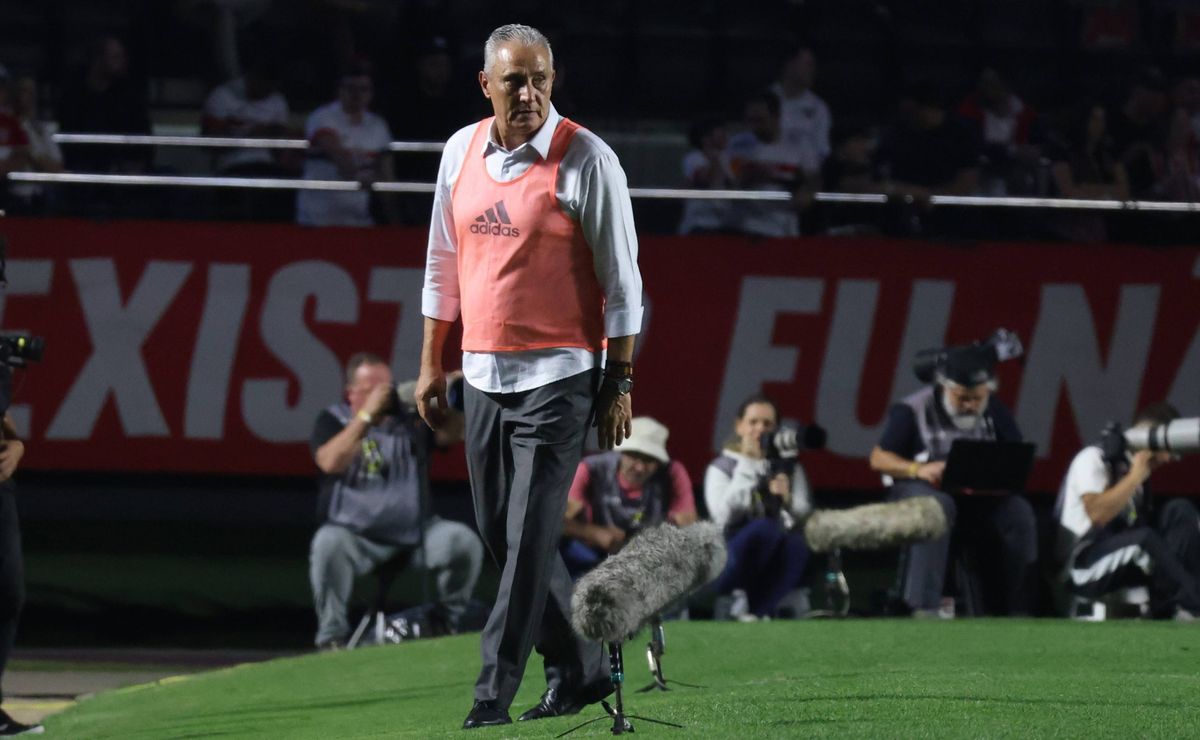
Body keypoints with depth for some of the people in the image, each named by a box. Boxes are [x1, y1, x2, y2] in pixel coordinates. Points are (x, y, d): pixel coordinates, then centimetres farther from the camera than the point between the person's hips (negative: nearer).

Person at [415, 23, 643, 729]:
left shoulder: (587, 160, -9)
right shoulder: (462, 151, 8)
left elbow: (622, 280, -7)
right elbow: (444, 265, 17)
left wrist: (620, 384, -9)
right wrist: (431, 364, 15)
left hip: (557, 379, -6)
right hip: (484, 378, 6)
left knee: (528, 540, -9)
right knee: (502, 535, 10)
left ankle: (494, 694, -9)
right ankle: (581, 668, 23)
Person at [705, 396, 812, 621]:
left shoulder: (789, 467, 14)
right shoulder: (721, 467, 5)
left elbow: (804, 516, 2)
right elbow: (724, 516, -15)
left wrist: (787, 500, -18)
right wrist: (748, 466, -12)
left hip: (777, 565, 3)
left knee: (797, 544, -31)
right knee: (764, 528, -33)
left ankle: (760, 610, -37)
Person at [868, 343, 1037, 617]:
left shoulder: (995, 413, 7)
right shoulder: (912, 411, -5)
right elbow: (878, 458, -5)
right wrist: (918, 469, -24)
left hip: (976, 499, 4)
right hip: (918, 490, -4)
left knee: (1018, 512, -24)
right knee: (938, 507, -39)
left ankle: (1015, 608, -19)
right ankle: (925, 605, -43)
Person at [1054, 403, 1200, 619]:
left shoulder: (1135, 468, 13)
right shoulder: (1094, 459, -9)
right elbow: (1098, 515, -24)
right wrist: (1135, 476, -17)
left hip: (1129, 558, 8)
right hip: (1082, 567, -8)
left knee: (1179, 511, -11)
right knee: (1144, 537, -35)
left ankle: (1170, 606, -27)